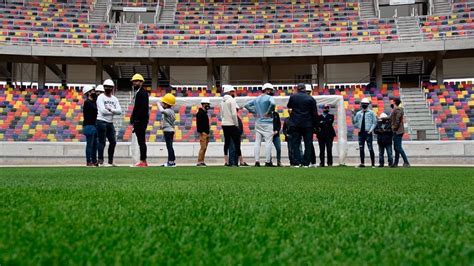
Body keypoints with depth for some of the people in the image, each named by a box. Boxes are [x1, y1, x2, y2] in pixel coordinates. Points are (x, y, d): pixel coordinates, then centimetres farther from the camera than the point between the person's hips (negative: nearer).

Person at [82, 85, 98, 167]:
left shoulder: (93, 102, 18)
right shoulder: (87, 102, -11)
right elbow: (96, 110, -18)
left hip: (94, 125, 9)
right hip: (89, 125, -9)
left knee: (95, 144, 13)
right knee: (90, 144, -5)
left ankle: (94, 161, 20)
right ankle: (88, 162, 0)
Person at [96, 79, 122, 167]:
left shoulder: (114, 99, 12)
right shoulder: (100, 97, -4)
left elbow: (119, 111, -1)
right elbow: (103, 111, -16)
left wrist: (110, 109, -14)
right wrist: (113, 111, -5)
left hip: (110, 123, 7)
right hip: (102, 122, -7)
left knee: (113, 142, 8)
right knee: (102, 142, -6)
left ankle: (110, 161, 17)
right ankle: (100, 161, -3)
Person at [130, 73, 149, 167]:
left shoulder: (142, 93, -12)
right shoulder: (137, 92, 19)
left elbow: (143, 108, -21)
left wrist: (136, 119, -21)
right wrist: (133, 119, 15)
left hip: (141, 120, -10)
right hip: (138, 121, 10)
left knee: (141, 141, -8)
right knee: (141, 141, 11)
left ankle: (143, 161, -6)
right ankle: (143, 161, 15)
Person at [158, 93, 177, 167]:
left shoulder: (168, 111, -18)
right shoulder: (169, 111, 14)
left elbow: (162, 111, -38)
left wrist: (159, 104, -19)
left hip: (168, 130, -11)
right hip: (169, 130, 11)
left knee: (169, 146, -7)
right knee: (169, 146, 14)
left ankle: (172, 162, -5)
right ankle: (170, 161, 20)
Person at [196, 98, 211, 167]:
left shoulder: (205, 113, 19)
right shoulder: (200, 113, -11)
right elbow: (199, 124, -18)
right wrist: (202, 132, -21)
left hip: (206, 133, 10)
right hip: (203, 133, -10)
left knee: (204, 148, 9)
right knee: (203, 147, -12)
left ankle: (202, 162, 12)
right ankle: (199, 162, -9)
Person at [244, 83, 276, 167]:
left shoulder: (257, 99, 12)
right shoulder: (269, 97, -8)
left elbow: (246, 105, 14)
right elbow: (272, 103, -29)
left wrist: (255, 112, 12)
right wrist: (268, 112, -16)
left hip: (258, 123, 6)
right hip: (267, 123, -6)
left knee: (257, 142, 6)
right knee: (268, 142, -3)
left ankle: (257, 161, 2)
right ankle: (267, 162, -5)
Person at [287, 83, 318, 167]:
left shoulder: (293, 97, 0)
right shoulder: (311, 99, -2)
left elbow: (288, 106, 19)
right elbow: (315, 113, -2)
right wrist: (314, 124, 6)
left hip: (295, 125, 1)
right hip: (307, 125, -1)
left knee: (295, 144, 5)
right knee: (308, 144, 6)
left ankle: (297, 163, -2)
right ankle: (306, 163, 4)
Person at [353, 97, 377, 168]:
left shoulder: (371, 113, 1)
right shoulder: (358, 113, 11)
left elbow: (374, 122, 0)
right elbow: (354, 122, 17)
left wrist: (371, 130, -8)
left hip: (368, 133, -4)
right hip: (361, 132, 4)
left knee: (370, 148, -5)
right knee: (361, 148, 5)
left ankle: (373, 164, 0)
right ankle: (362, 163, 11)